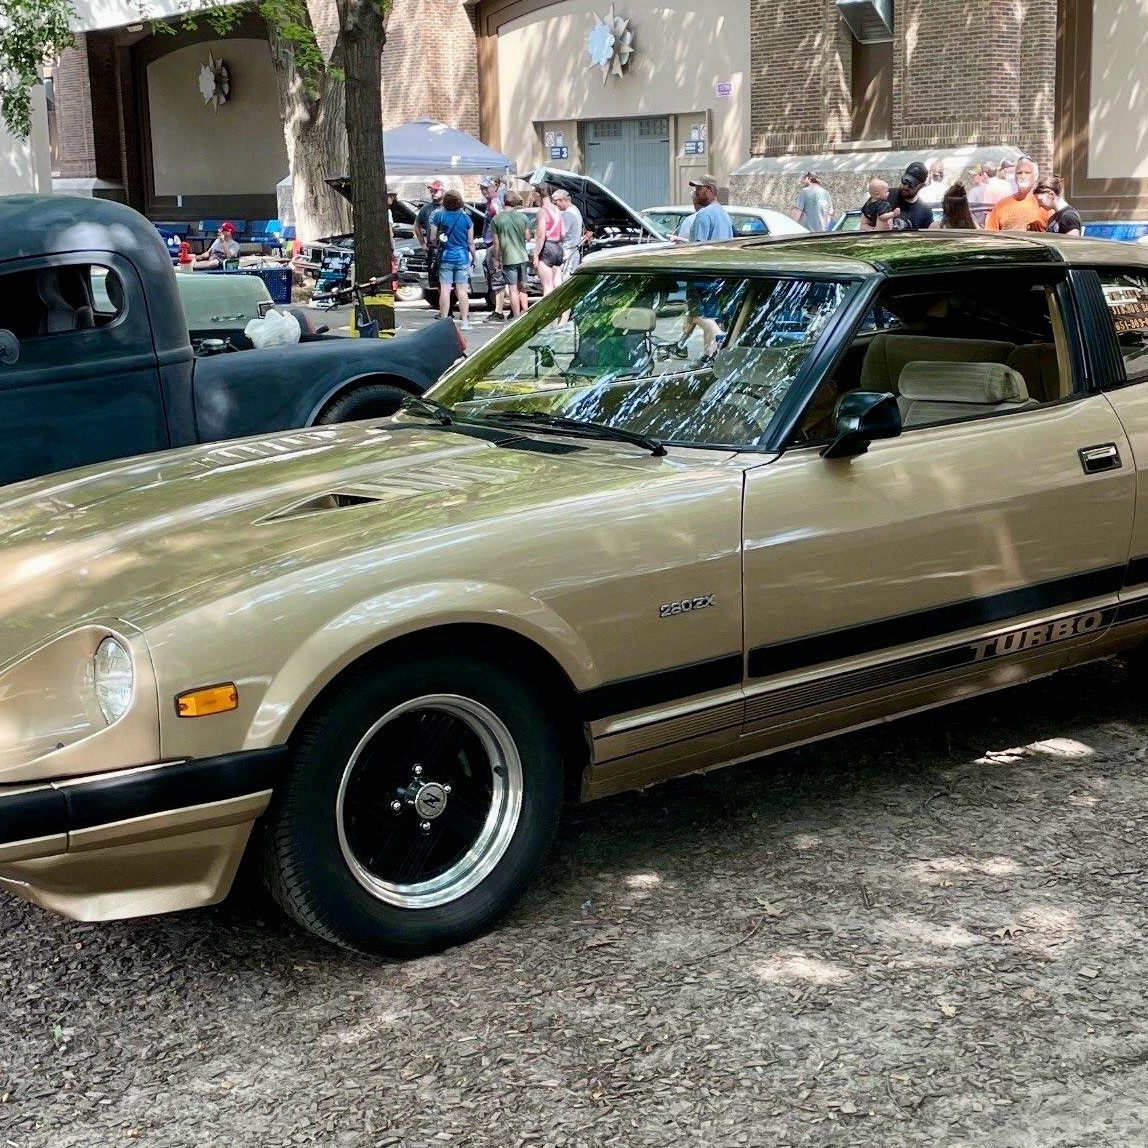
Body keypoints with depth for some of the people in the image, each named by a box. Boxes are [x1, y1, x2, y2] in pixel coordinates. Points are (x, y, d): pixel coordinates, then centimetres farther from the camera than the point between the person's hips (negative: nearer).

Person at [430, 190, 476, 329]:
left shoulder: (438, 216, -3)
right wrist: (474, 257, 16)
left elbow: (433, 239, 1)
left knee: (445, 289, 1)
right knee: (462, 289, 4)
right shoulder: (465, 218, 0)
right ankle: (465, 321, 3)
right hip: (462, 257, 1)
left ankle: (444, 320, 0)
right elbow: (471, 242, 4)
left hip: (445, 257, -1)